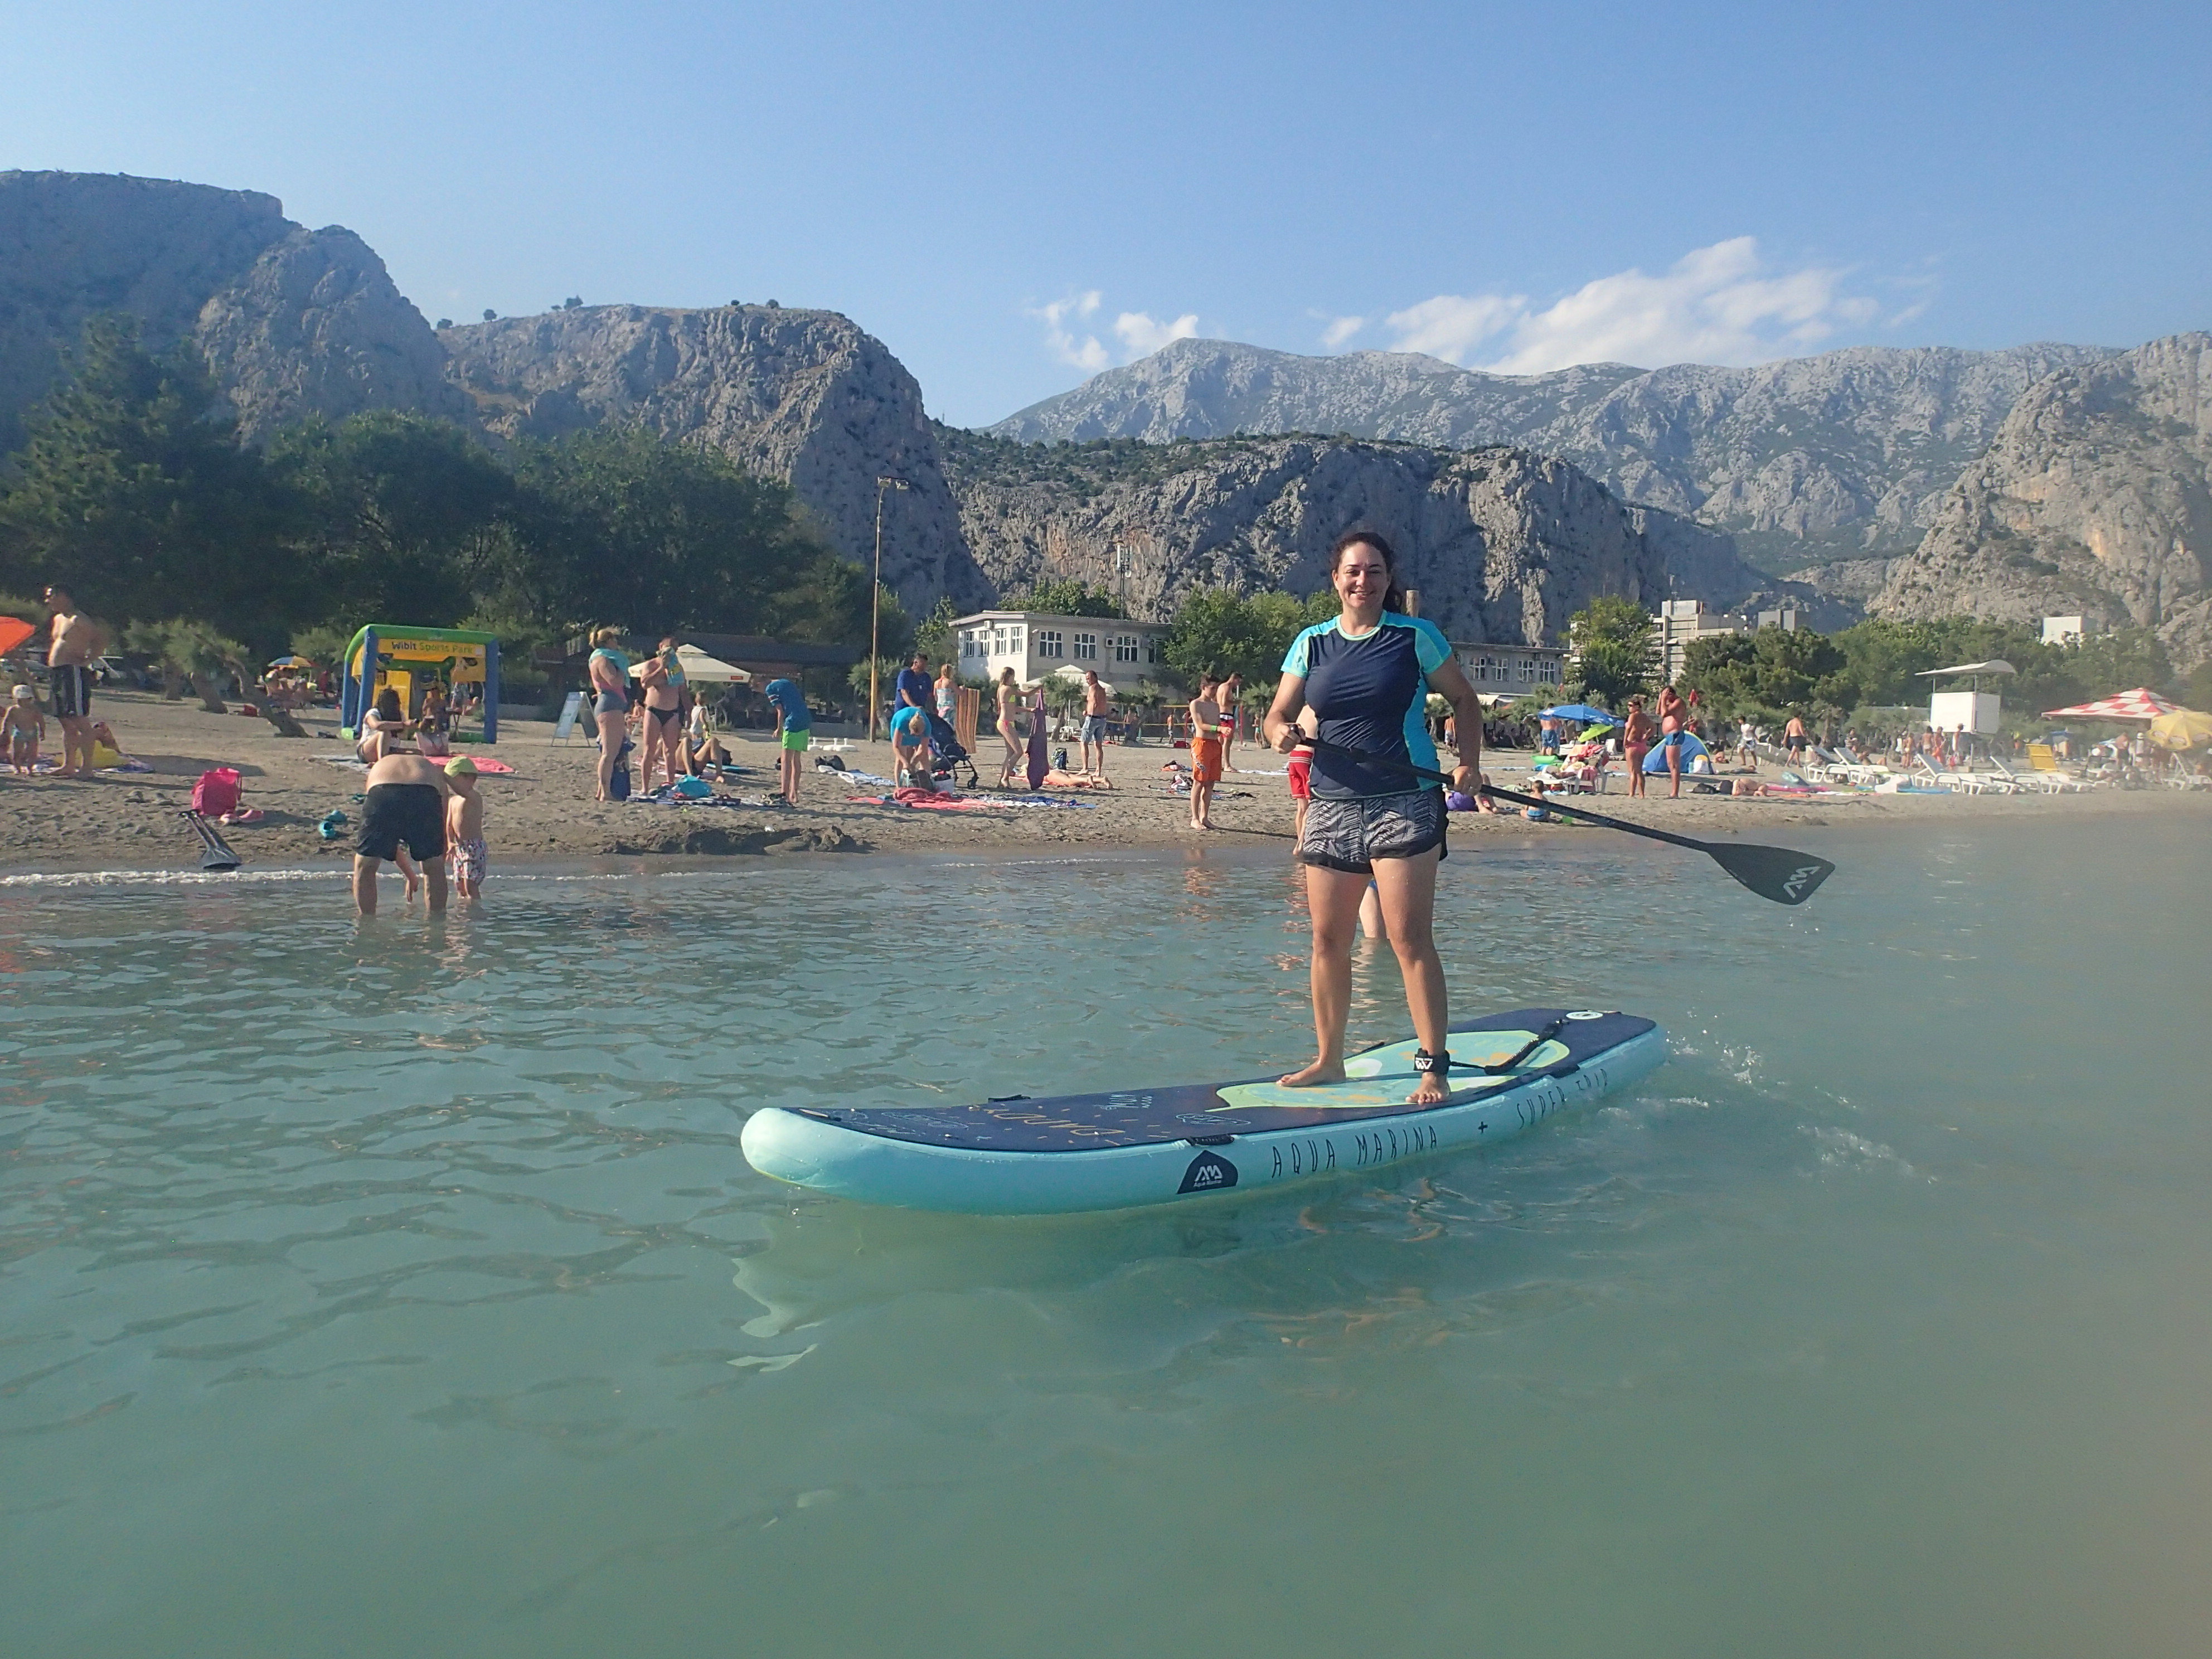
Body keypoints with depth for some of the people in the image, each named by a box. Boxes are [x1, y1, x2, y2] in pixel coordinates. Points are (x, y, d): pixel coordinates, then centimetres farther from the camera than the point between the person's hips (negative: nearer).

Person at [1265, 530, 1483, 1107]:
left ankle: (1434, 1068, -2)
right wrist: (1282, 732, -14)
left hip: (1404, 806, -4)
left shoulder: (1415, 636, 2)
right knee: (1328, 941, 8)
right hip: (1331, 806, 4)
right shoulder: (1311, 643, 10)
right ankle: (1328, 1060, 21)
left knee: (1410, 940, -8)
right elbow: (1276, 715, 10)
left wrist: (1469, 762, -6)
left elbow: (1464, 700, 9)